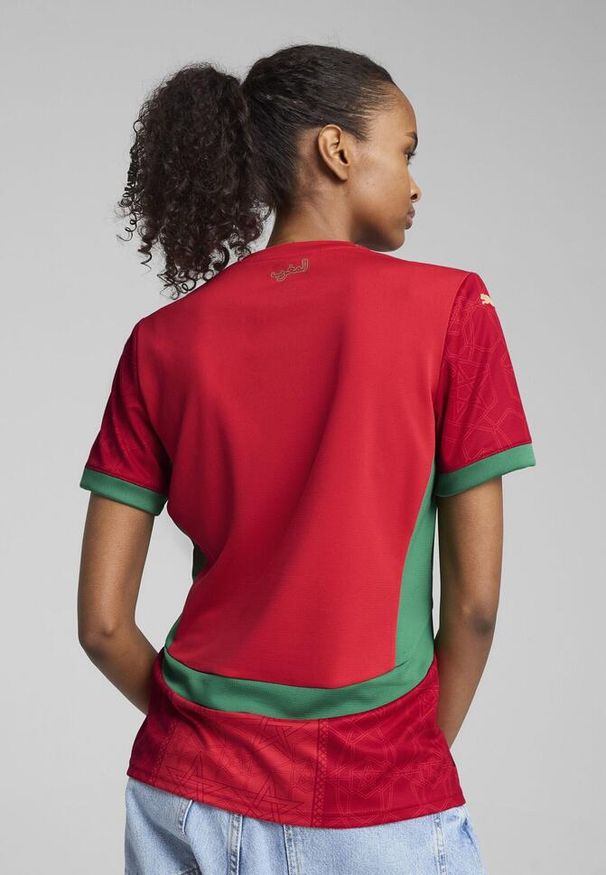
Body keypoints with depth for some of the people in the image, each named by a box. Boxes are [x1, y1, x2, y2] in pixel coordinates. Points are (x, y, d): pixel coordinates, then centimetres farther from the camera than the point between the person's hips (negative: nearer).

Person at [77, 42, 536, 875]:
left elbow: (101, 623, -3)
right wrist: (420, 759, 6)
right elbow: (475, 603, -9)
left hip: (190, 802, 3)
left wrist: (215, 740, 11)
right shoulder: (450, 309, -9)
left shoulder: (162, 343, -2)